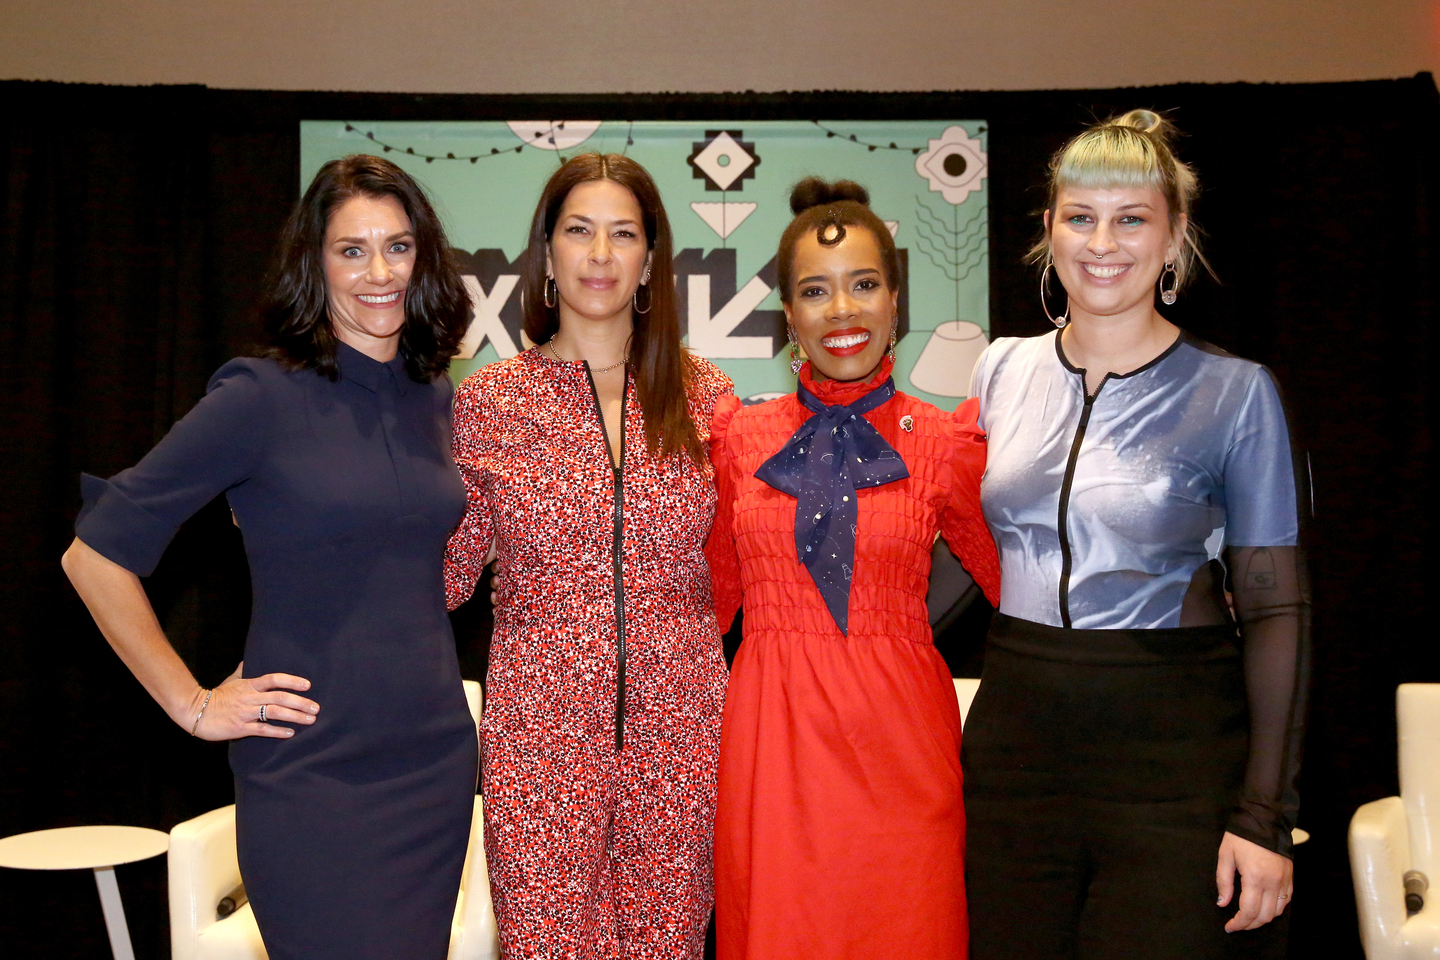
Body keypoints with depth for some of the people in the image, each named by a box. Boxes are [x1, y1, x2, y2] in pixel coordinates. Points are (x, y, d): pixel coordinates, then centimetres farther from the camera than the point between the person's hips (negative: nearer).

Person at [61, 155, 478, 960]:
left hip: (436, 762, 6)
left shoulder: (434, 397, 6)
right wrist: (191, 704, -7)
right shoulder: (261, 397, -11)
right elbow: (95, 554, -8)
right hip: (311, 773, -5)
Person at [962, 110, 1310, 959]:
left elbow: (1276, 608, -5)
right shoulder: (1003, 371, 6)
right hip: (1015, 737, 3)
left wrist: (1266, 814, -9)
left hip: (1176, 750, -3)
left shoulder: (1234, 392, -5)